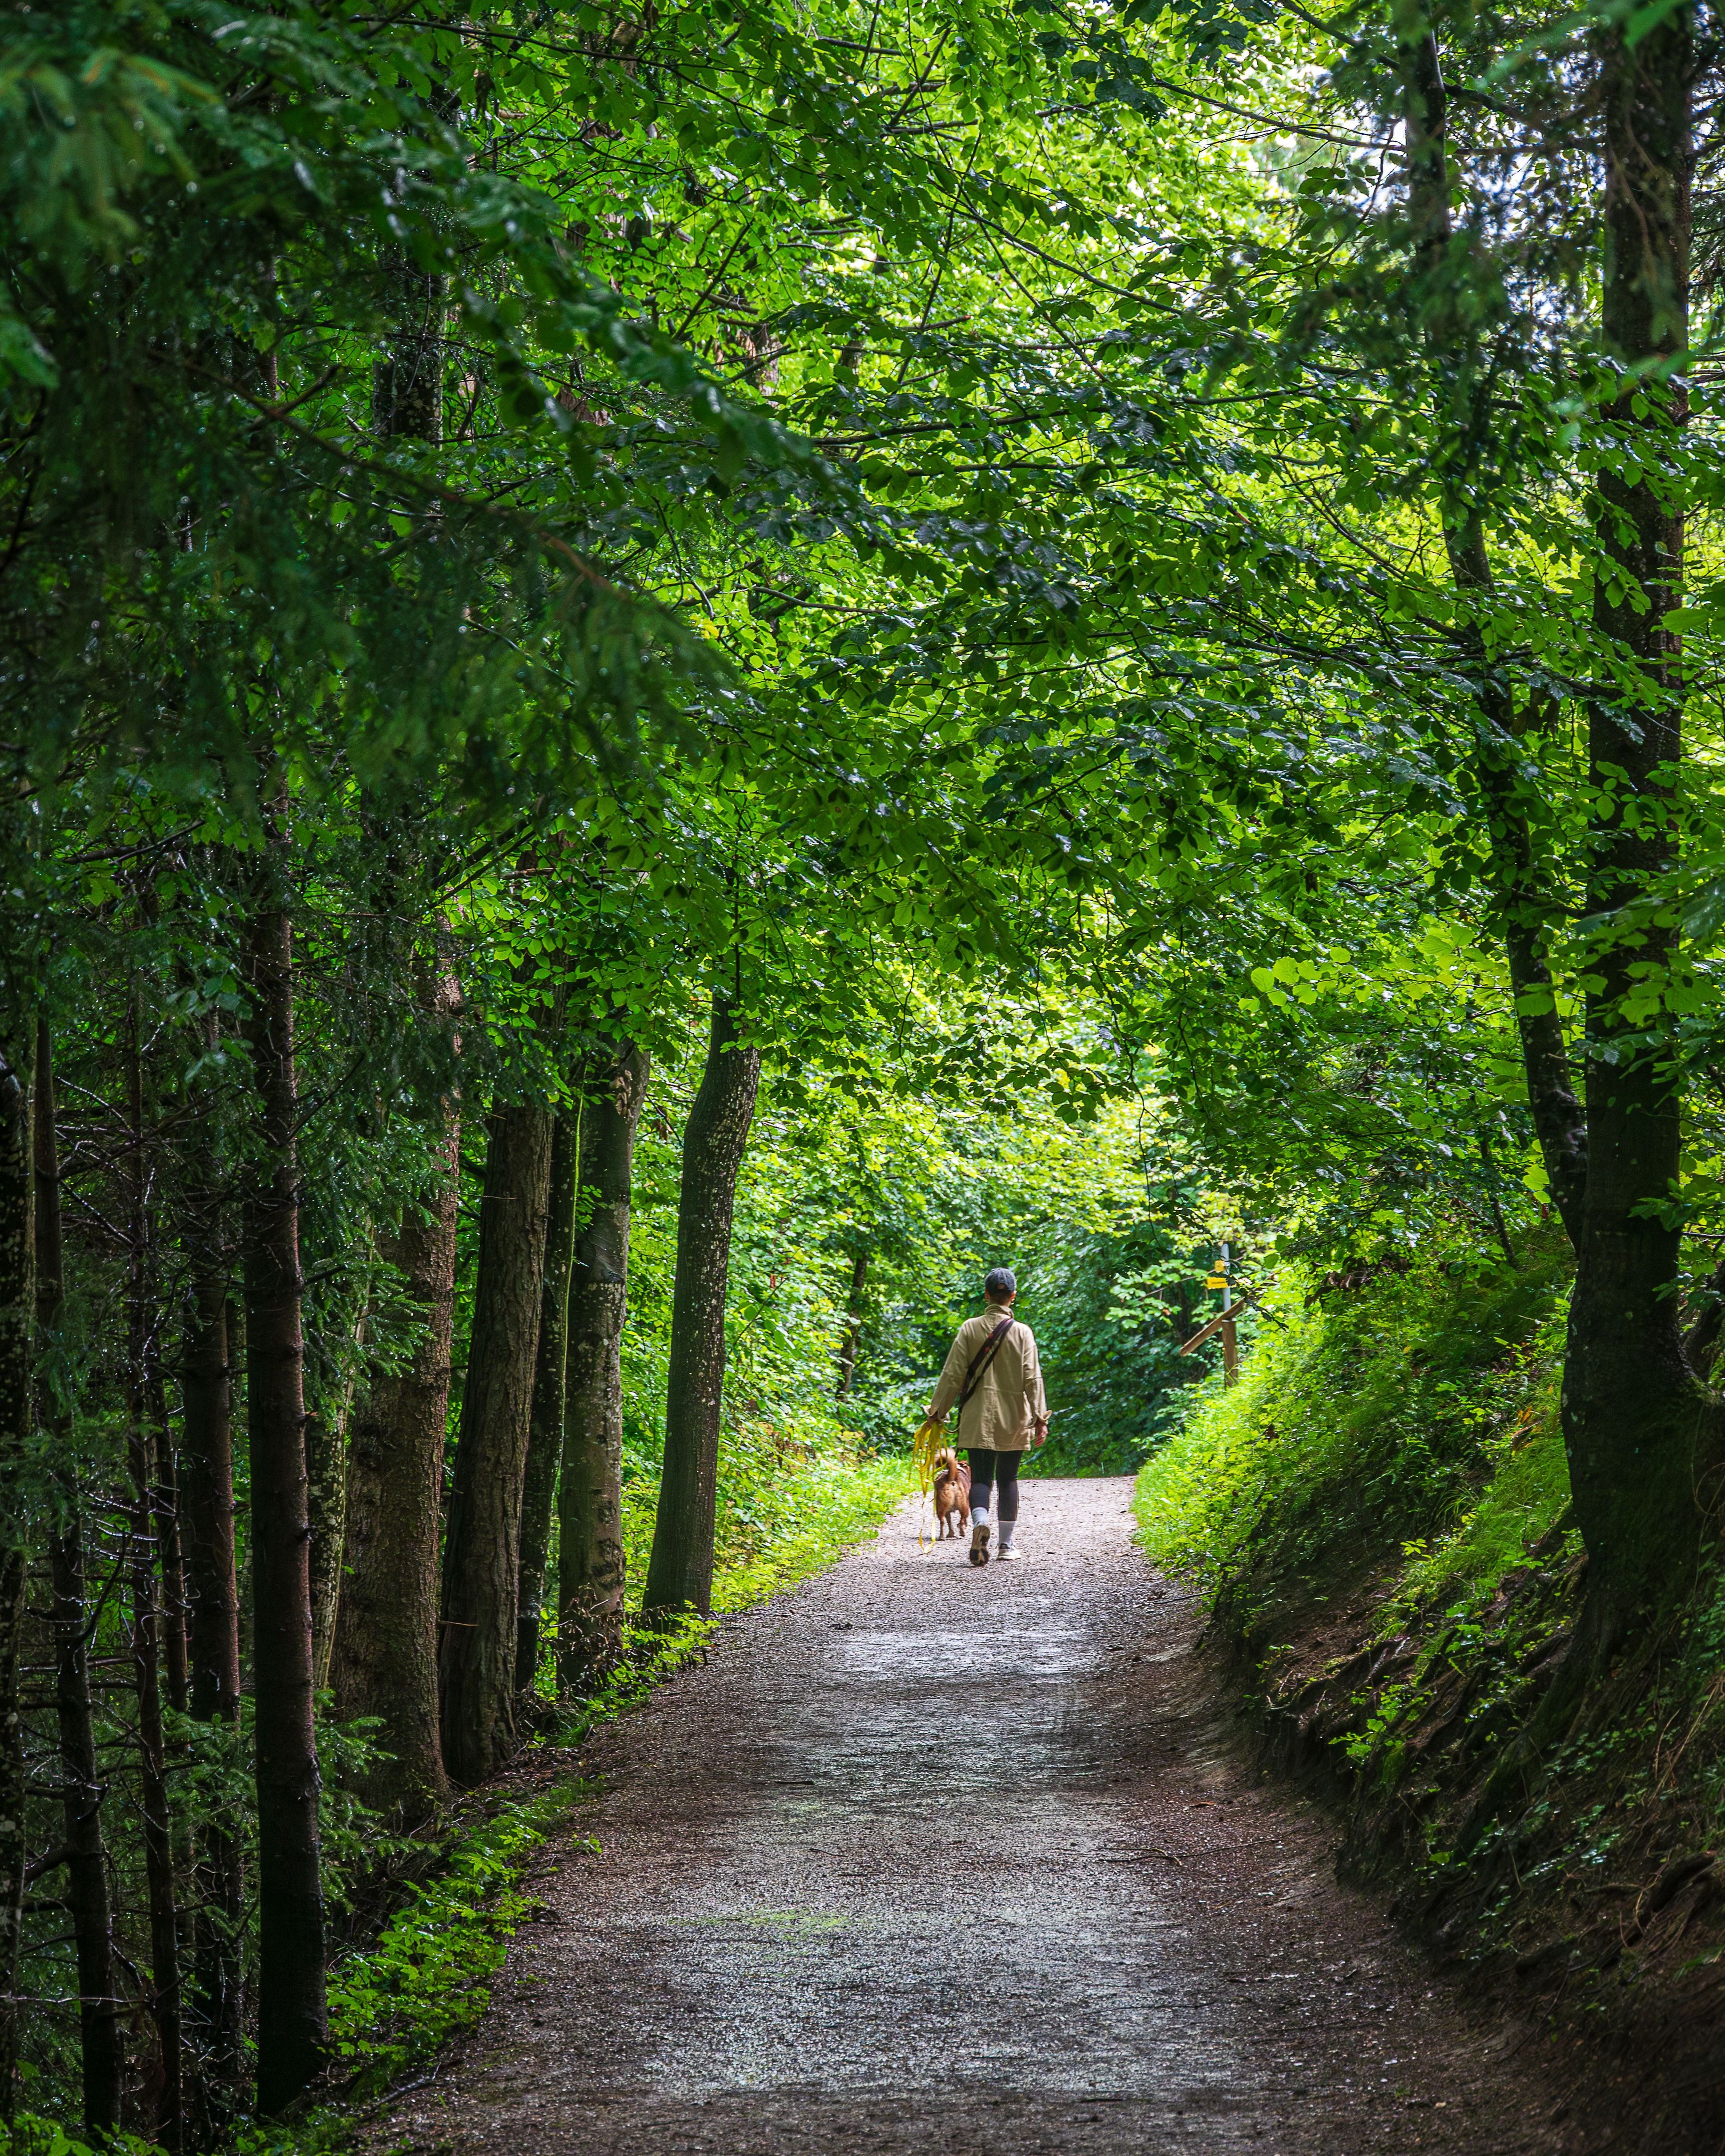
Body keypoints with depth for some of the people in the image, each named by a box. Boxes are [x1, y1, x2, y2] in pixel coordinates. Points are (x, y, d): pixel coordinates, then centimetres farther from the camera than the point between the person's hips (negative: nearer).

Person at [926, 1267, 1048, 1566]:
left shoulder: (970, 1329, -2)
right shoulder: (1022, 1332, -2)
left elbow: (953, 1374, -2)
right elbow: (1032, 1378, -7)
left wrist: (939, 1411, 5)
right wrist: (1040, 1417, -6)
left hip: (978, 1418, -1)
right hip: (1013, 1418, 1)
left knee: (980, 1478, -1)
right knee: (1008, 1480, 12)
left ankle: (981, 1522, -30)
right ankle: (1006, 1543, 16)